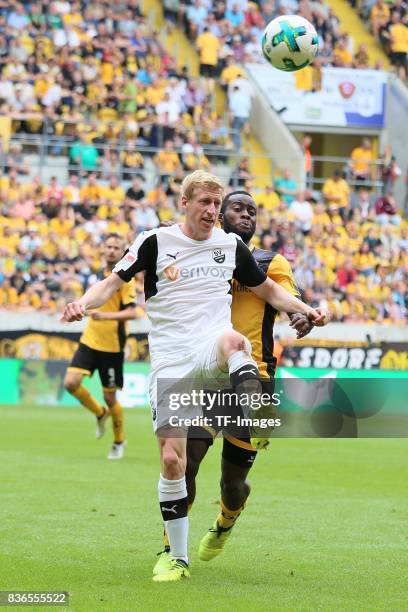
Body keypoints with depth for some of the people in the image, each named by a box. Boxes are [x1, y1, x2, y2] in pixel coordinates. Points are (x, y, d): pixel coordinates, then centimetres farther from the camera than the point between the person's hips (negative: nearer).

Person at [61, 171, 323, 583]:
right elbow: (113, 282, 7)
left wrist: (305, 309, 6)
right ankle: (178, 559, 7)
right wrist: (83, 304, -13)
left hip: (213, 352, 0)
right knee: (172, 460, -6)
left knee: (233, 340, -39)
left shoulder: (231, 245, 11)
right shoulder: (156, 242, 5)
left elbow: (269, 291, 23)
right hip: (170, 361, 0)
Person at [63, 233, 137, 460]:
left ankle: (119, 441, 24)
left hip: (112, 346, -5)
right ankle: (100, 414, 16)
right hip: (89, 340, 6)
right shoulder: (100, 274, 10)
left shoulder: (125, 278, -10)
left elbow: (131, 312, -20)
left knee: (109, 397, 1)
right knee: (71, 383, -11)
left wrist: (105, 316, -31)